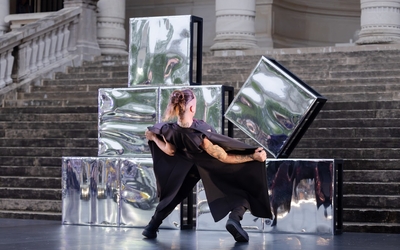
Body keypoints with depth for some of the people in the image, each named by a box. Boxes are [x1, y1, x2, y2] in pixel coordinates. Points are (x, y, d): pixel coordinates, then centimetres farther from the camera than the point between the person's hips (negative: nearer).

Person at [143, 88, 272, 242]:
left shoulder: (171, 131, -28)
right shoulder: (200, 135, -43)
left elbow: (170, 152, -5)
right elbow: (224, 157, -33)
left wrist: (153, 138, 11)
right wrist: (253, 156, -31)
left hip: (191, 165, 4)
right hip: (213, 167, -4)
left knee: (174, 193, 27)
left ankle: (152, 227, 30)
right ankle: (235, 218, -20)